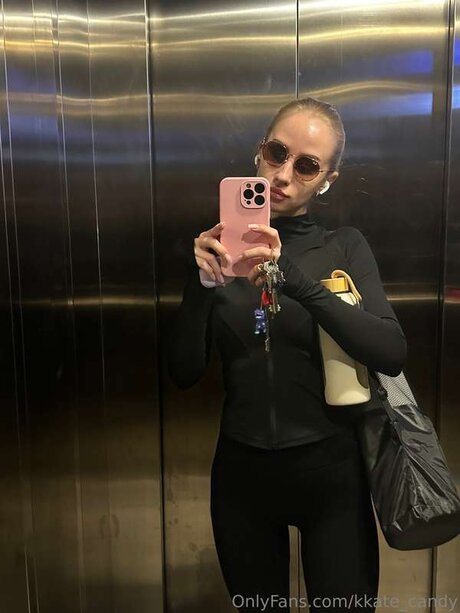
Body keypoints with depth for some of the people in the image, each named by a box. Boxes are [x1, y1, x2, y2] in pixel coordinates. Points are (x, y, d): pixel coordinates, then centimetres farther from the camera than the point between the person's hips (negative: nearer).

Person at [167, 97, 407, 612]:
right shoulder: (220, 247, -1)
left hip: (329, 471, -1)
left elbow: (391, 355, -19)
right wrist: (203, 283, -22)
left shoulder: (344, 247, -4)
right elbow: (184, 373, -7)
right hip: (242, 473, 2)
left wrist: (295, 280, -30)